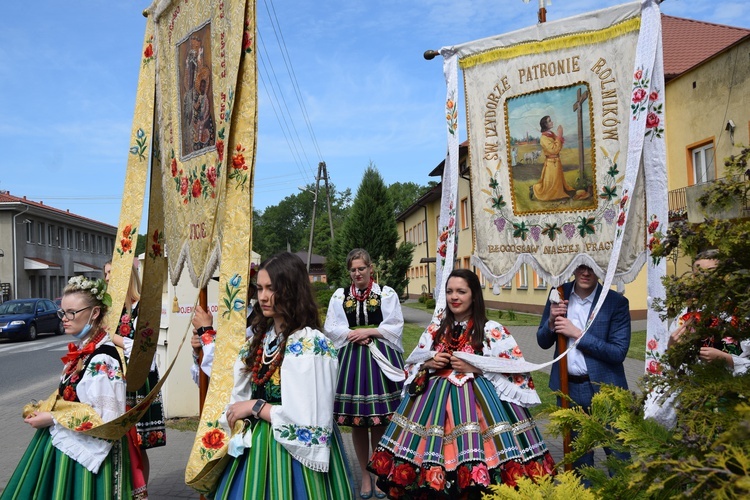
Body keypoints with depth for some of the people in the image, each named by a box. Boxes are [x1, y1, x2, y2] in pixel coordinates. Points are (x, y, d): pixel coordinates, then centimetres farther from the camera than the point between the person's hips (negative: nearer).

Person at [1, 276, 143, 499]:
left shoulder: (103, 359, -22)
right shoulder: (80, 349, 6)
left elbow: (106, 418, -24)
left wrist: (51, 419, -18)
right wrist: (42, 410, 0)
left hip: (85, 450, -9)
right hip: (64, 443, 9)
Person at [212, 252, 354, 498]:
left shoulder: (310, 344, -18)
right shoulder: (261, 337, 6)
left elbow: (308, 421, -22)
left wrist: (256, 406, -14)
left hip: (292, 452, -7)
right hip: (255, 446, 7)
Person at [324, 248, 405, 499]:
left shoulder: (386, 293, 2)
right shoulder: (339, 296, 9)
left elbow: (394, 327, -2)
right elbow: (332, 328, 4)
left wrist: (368, 331, -11)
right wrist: (355, 335, -10)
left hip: (380, 359, -2)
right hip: (351, 359, 2)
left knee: (380, 421, 2)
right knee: (357, 422, 6)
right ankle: (365, 475, 23)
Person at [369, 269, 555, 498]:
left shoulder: (493, 331, -3)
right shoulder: (436, 329, 10)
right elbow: (413, 365, 16)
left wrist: (476, 368, -15)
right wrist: (429, 363, -5)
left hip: (478, 397, -4)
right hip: (436, 397, 4)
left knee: (476, 453, -10)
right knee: (434, 451, 3)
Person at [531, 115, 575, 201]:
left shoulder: (552, 134, 5)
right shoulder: (543, 138, -20)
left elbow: (559, 148, 9)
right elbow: (554, 149, -27)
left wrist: (560, 135, -3)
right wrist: (559, 136, -24)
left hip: (556, 162, 8)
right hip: (551, 164, -8)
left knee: (558, 183, 18)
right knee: (549, 186, 3)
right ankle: (534, 189, 21)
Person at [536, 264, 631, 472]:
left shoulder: (616, 302, -10)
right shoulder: (559, 295, 0)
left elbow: (619, 352, -15)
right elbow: (543, 342, 4)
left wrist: (578, 334, -20)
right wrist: (551, 320, -16)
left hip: (604, 389, -3)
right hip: (568, 387, 3)